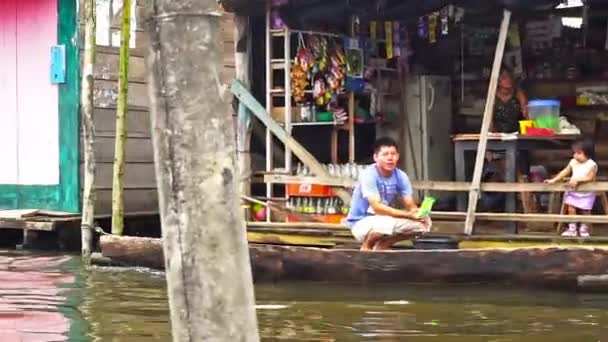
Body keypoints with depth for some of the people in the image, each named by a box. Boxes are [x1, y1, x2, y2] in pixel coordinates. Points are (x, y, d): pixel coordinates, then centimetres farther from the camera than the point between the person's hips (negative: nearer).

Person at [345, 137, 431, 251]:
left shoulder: (401, 176, -3)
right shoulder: (368, 175, -22)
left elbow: (410, 205, -6)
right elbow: (377, 207, -30)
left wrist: (419, 213, -32)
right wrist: (408, 215, -37)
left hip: (385, 220, 6)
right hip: (361, 223, -6)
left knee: (421, 223, -10)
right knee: (388, 223, -37)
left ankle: (382, 245, 7)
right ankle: (367, 246, -5)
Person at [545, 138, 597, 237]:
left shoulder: (592, 165, -14)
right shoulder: (573, 162, 2)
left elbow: (590, 178, -21)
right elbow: (564, 172, 6)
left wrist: (577, 180, -30)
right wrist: (553, 180, -1)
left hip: (586, 193, -4)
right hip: (573, 192, 4)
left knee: (585, 211, 5)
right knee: (571, 209, -1)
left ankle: (584, 228, 22)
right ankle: (572, 229, 7)